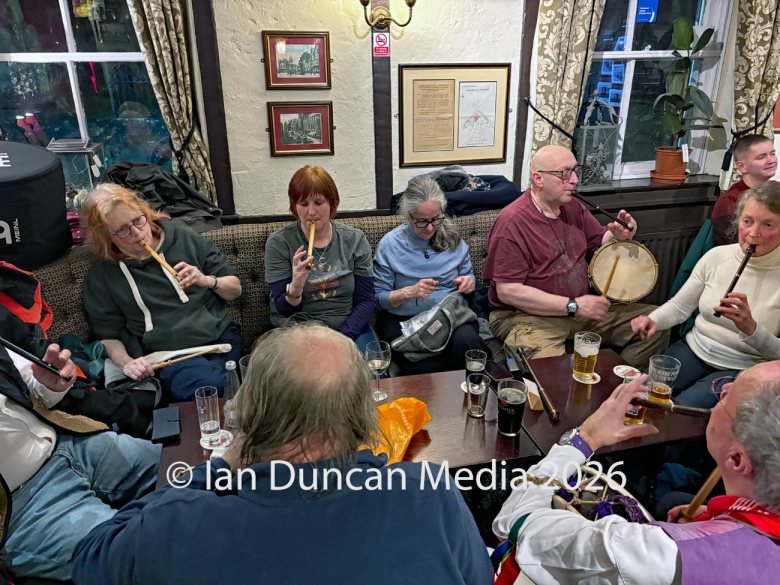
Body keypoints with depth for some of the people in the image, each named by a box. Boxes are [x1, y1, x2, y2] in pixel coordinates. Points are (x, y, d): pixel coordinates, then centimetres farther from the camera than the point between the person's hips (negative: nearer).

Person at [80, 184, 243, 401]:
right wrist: (127, 362, -6)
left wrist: (207, 281, -4)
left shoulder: (185, 239, 11)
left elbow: (235, 289, 16)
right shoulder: (101, 277, 10)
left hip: (221, 338, 2)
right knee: (209, 385, -34)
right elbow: (109, 336, 14)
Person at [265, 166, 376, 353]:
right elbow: (283, 311, -6)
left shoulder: (355, 239, -1)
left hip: (349, 329, 1)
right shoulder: (278, 243, -5)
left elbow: (366, 301, 0)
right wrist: (295, 286, -27)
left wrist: (342, 337, -14)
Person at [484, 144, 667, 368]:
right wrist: (573, 305, -22)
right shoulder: (512, 222, -17)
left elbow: (600, 240, 22)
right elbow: (508, 291, -21)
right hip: (529, 316, -7)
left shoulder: (573, 207, 7)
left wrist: (619, 236, -5)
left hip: (581, 308, 8)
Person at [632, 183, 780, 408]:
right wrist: (653, 320, -14)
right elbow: (679, 306, 7)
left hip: (742, 370, -3)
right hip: (694, 349, 3)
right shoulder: (717, 256, 0)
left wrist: (750, 328, -28)